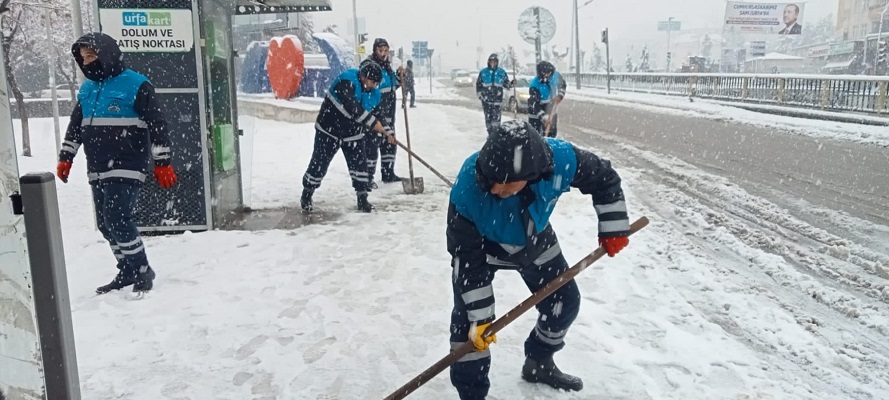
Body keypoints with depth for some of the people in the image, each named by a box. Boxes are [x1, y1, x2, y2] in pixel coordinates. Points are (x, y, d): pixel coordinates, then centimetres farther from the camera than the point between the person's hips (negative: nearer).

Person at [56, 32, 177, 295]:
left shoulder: (136, 85, -8)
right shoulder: (87, 90, 14)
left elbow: (156, 125, -10)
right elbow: (75, 126, 23)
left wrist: (163, 163, -13)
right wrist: (65, 158, 20)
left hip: (127, 167, -8)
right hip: (97, 170, 8)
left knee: (118, 219, -14)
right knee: (106, 224, 9)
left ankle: (143, 271, 0)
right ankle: (127, 272, 22)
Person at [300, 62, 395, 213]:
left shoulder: (374, 93, -4)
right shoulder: (346, 81, -28)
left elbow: (376, 115, 6)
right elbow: (354, 109, -39)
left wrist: (387, 132, -7)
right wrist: (375, 124, -39)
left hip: (353, 133, 5)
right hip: (329, 130, -5)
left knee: (360, 164, -2)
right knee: (319, 164, 2)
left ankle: (362, 199, 12)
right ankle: (306, 196, 23)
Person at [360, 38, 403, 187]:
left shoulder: (387, 65, 14)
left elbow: (393, 85, 25)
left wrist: (399, 75, 6)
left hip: (388, 114, 9)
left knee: (390, 142, 15)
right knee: (372, 144, -8)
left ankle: (388, 173, 27)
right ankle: (367, 177, -1)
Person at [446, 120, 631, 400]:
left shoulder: (561, 159, -37)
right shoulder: (467, 190, -41)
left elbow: (603, 178, -14)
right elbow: (467, 259, -30)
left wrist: (613, 227, -11)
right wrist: (479, 315, -27)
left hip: (535, 241, 4)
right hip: (481, 249, -3)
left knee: (565, 302, 13)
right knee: (467, 321, -13)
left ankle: (539, 362, 39)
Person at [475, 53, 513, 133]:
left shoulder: (502, 72, 6)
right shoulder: (483, 72, 5)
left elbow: (506, 84, 12)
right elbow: (478, 84, 11)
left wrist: (511, 84, -8)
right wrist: (479, 94, 5)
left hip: (497, 99, -1)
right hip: (486, 99, 1)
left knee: (496, 117, -10)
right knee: (488, 117, 4)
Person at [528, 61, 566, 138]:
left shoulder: (555, 75, -17)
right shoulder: (534, 85, -31)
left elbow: (562, 84, 5)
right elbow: (534, 104, -32)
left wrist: (560, 94, -13)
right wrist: (544, 117, -40)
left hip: (550, 107, 5)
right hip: (536, 109, -5)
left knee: (552, 132, 14)